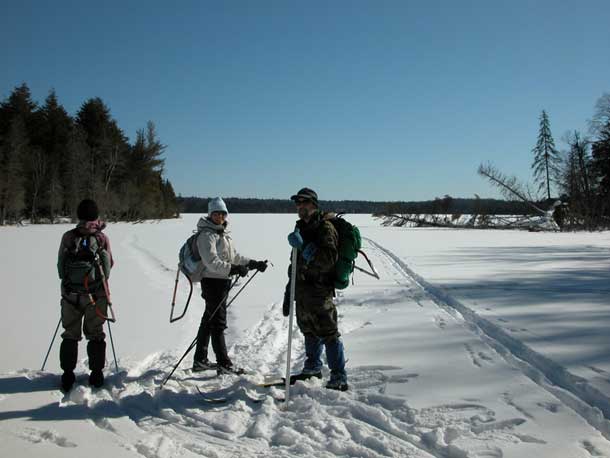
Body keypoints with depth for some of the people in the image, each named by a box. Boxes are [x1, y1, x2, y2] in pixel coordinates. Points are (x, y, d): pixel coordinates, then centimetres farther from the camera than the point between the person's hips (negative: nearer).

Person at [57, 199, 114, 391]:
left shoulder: (68, 236, -4)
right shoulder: (102, 237, -7)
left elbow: (60, 264, 5)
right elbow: (110, 263, 1)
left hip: (70, 292, 1)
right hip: (96, 293, -1)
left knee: (70, 333, 12)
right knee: (95, 334, 11)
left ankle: (68, 375, 15)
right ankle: (96, 374, 13)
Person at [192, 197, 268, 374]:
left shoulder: (223, 233, 16)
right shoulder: (207, 235, -14)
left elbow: (234, 256, 22)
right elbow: (211, 261, -26)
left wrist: (253, 264, 14)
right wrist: (233, 269, -36)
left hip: (223, 281, 10)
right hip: (212, 281, -10)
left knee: (209, 321, 15)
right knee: (218, 323, -5)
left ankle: (200, 361, 25)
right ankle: (224, 364, 0)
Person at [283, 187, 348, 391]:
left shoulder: (325, 227, -9)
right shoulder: (301, 228, 17)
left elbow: (328, 259, -23)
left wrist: (303, 246, -30)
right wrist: (289, 292, 22)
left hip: (319, 292, -9)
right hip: (302, 290, 9)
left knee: (328, 334, -8)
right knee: (309, 331, 21)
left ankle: (339, 378, -3)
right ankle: (313, 368, 37)